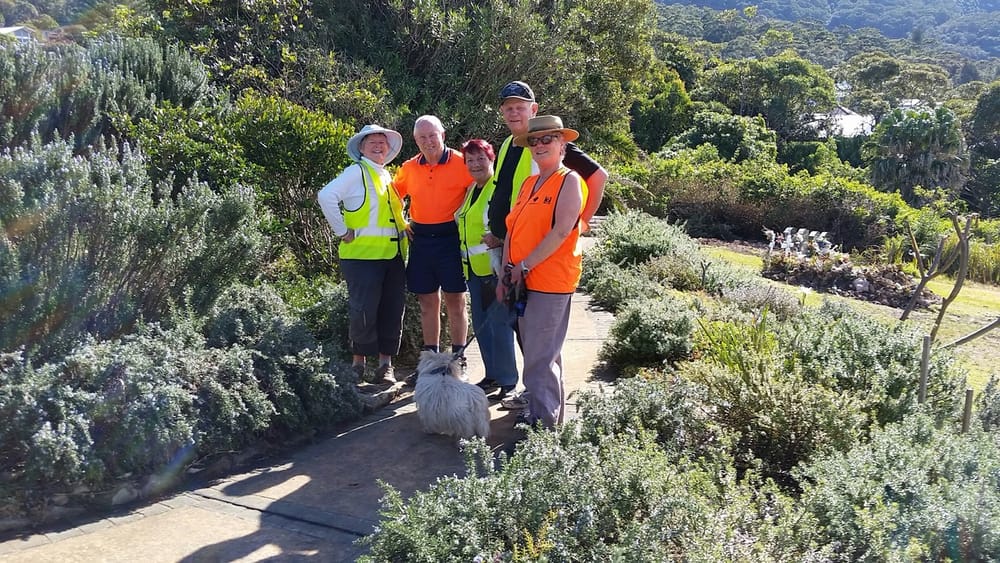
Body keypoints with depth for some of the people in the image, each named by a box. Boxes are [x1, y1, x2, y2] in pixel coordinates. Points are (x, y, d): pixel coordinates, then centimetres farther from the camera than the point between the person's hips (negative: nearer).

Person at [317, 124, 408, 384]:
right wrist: (343, 232, -13)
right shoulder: (357, 172, -4)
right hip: (362, 255, -7)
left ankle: (385, 364, 14)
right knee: (364, 311, -6)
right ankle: (358, 363, 10)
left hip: (393, 254, 7)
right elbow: (326, 196, -16)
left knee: (392, 311, 5)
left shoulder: (387, 175, 19)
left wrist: (404, 227, 14)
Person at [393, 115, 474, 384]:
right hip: (420, 239, 4)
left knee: (455, 302, 2)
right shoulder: (409, 168, 8)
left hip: (451, 238, -4)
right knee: (427, 303, 9)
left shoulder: (461, 163, -6)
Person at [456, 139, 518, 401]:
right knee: (480, 323, 14)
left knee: (499, 322, -5)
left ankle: (507, 379, 5)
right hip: (473, 268, 9)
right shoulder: (470, 190, 15)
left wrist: (498, 239, -29)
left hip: (495, 266, -9)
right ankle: (492, 374, 26)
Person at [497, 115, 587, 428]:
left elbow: (561, 231, -17)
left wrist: (523, 266, -15)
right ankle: (538, 410, 27)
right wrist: (507, 273, 5)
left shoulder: (569, 181, -7)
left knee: (540, 357, -7)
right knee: (539, 353, 16)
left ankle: (545, 422, 3)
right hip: (523, 282, 8)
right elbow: (512, 229, 14)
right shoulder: (528, 184, 16)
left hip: (550, 282, -8)